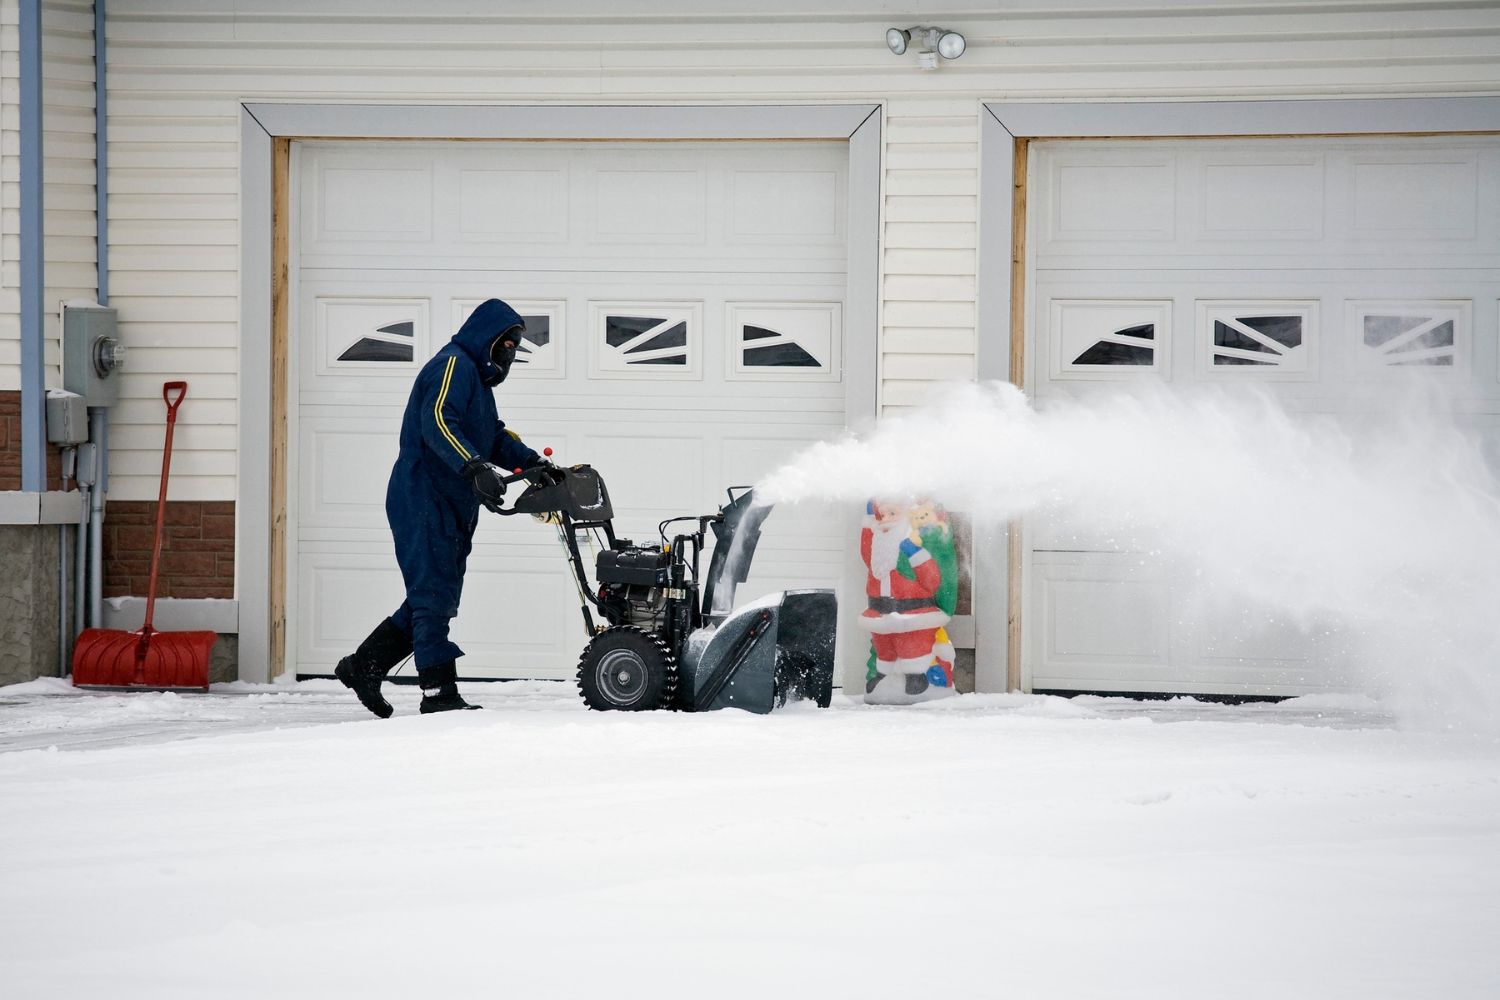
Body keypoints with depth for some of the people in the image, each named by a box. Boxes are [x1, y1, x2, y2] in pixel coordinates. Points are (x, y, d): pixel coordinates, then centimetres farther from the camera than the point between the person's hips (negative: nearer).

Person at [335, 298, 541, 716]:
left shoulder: (476, 377, 25)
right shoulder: (453, 365, -9)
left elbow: (496, 437, 23)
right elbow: (437, 423, -25)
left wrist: (532, 462, 6)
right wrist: (476, 467, -37)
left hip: (452, 509, 11)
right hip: (425, 503, -10)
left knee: (438, 599, 11)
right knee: (434, 597, -11)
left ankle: (363, 666, 19)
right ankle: (440, 693, -11)